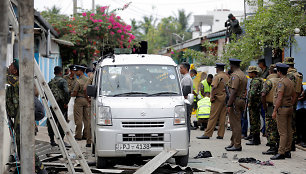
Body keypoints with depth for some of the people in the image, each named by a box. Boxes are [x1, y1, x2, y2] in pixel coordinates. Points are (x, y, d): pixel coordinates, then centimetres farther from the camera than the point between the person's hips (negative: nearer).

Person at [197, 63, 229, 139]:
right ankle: (220, 134, 7)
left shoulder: (217, 76, -10)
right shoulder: (227, 77, 12)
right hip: (225, 98, 7)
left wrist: (212, 97, -13)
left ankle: (207, 134, -7)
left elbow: (214, 87, -19)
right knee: (222, 117, 8)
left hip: (218, 99, -7)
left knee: (213, 117, -6)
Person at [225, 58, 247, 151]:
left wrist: (229, 104, -21)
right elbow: (245, 90, 21)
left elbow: (234, 91, -21)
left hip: (236, 101, -10)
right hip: (242, 100, 10)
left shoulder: (235, 75, -15)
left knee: (236, 124, -7)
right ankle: (233, 143, 20)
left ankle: (237, 145, -5)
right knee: (235, 123, 15)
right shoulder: (243, 75, 18)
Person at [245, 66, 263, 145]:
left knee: (254, 122, -8)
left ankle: (255, 139, -7)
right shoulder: (259, 80, 17)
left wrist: (250, 102, -19)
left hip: (254, 104, -11)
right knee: (256, 122, 15)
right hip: (257, 104, 11)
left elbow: (253, 93, -27)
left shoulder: (255, 81, -16)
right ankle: (257, 138, 21)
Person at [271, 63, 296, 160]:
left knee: (282, 132, -10)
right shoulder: (290, 82, 12)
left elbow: (279, 98, -21)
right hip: (289, 108, 9)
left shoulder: (281, 82, -16)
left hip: (282, 109, -9)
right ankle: (287, 151, 14)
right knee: (289, 131, 10)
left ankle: (281, 153, -10)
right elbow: (294, 96, 19)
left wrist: (274, 111, -19)